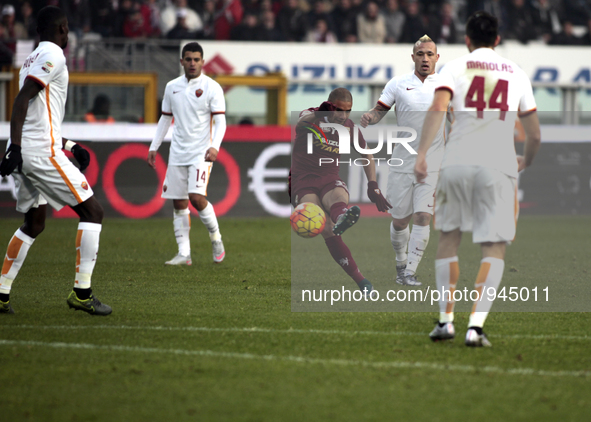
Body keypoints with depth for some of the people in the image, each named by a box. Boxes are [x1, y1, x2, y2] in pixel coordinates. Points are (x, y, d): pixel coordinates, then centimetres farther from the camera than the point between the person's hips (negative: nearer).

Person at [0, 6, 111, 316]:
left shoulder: (33, 59, 21)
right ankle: (81, 292, -6)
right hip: (42, 153, -9)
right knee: (92, 211, -2)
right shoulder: (53, 56, -8)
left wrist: (67, 145, 30)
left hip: (25, 154, 9)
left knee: (33, 224, 19)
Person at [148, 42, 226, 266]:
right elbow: (165, 119, 20)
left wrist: (214, 147, -24)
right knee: (178, 203, 2)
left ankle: (215, 237, 4)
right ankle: (184, 254, 6)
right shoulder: (172, 87, 10)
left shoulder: (211, 87, -4)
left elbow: (220, 121, -8)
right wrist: (153, 148, 16)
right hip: (178, 153, 5)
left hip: (201, 153, -5)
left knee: (196, 197, -19)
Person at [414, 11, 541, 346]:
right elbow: (534, 133, 16)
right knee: (494, 249, 1)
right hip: (499, 165, 0)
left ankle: (446, 319, 17)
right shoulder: (517, 74, 15)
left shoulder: (455, 68, 9)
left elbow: (438, 107, -10)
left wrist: (422, 153, -14)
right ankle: (476, 325, -15)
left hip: (458, 163, 0)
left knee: (449, 237, 18)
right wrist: (526, 161, 36)